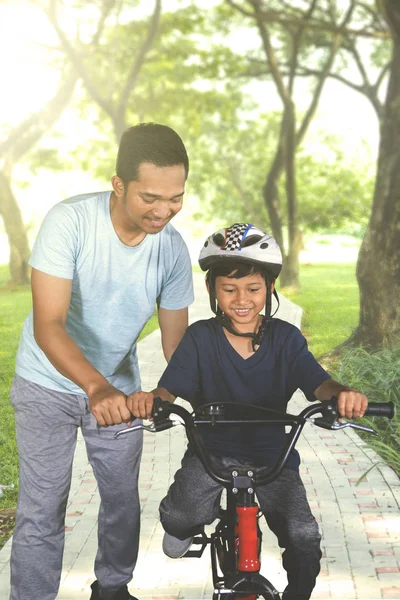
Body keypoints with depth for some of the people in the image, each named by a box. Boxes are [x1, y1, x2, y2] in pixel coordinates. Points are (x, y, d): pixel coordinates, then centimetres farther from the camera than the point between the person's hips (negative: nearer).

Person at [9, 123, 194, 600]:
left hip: (119, 387, 4)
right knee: (42, 514, -6)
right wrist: (96, 387, -45)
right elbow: (48, 326, -31)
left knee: (124, 501, 13)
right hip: (49, 385, -4)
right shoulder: (69, 221, -26)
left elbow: (176, 342, -3)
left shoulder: (173, 249, -13)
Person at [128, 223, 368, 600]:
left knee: (304, 538, -17)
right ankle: (184, 528, 15)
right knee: (179, 515, -26)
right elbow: (170, 388, -15)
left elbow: (318, 384, -16)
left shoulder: (285, 338, -5)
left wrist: (342, 394, -41)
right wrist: (150, 399, -40)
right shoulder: (201, 338, -7)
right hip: (211, 450, 0)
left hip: (271, 455, 1)